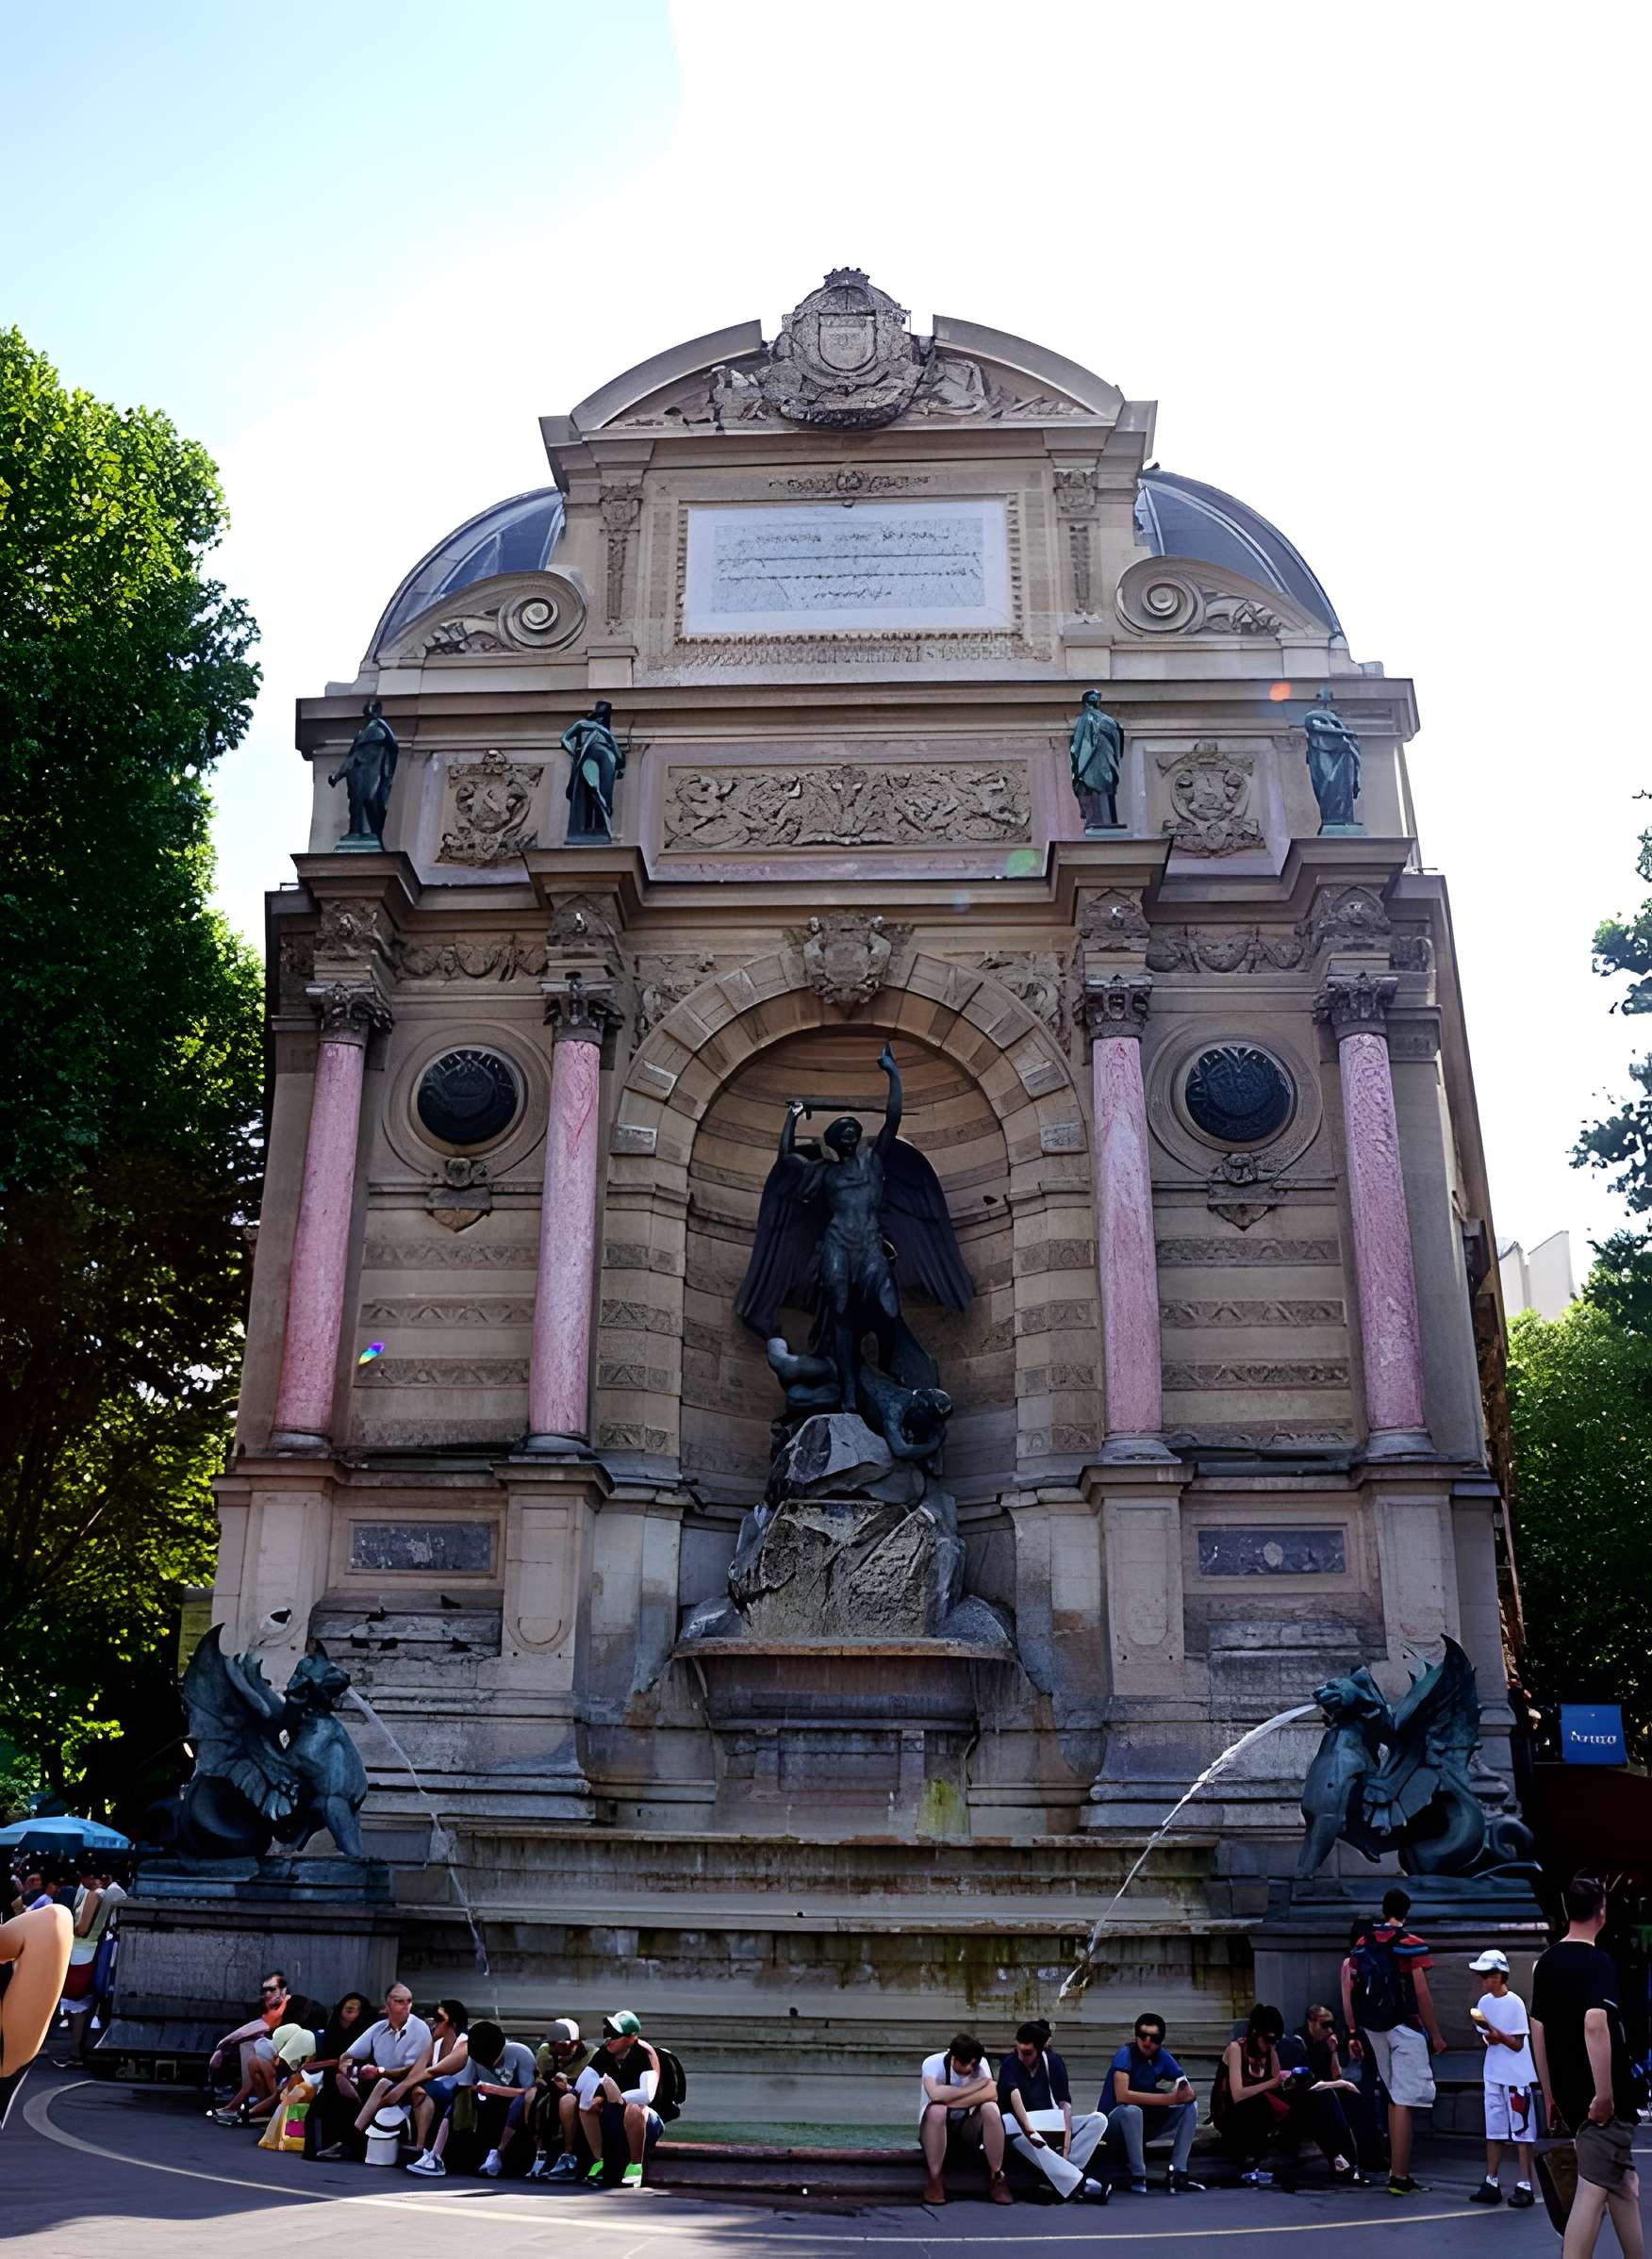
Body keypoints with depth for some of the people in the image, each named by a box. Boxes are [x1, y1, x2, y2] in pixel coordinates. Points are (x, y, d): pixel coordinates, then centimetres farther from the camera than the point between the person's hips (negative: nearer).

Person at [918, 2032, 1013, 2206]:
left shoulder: (980, 2063, -9)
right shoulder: (933, 2063, -18)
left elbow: (991, 2094, -26)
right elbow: (936, 2094, -37)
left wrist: (950, 2100, -29)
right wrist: (977, 2086, -27)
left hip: (968, 2128, 3)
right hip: (936, 2130, -3)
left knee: (990, 2109, -28)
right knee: (936, 2111, -37)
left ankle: (996, 2177, -13)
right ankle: (934, 2180, -22)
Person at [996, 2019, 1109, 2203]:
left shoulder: (1052, 2061, -2)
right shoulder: (1010, 2064, -11)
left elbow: (1064, 2102, -11)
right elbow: (1014, 2095, -30)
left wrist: (1067, 2141, -25)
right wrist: (1029, 2129, -47)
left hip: (1051, 2129, 3)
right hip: (1020, 2126, -3)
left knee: (1098, 2119, -15)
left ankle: (1065, 2173, -31)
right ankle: (1079, 2183, -41)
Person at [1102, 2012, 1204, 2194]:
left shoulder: (1162, 2057, -4)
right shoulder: (1126, 2054, -20)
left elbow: (1189, 2093, -4)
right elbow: (1122, 2096, -35)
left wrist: (1182, 2088, -30)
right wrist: (1168, 2099, -30)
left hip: (1142, 2125, 6)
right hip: (1114, 2123, -6)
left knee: (1190, 2107, -7)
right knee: (1132, 2110, -38)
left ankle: (1176, 2176, -9)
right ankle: (1138, 2177, -22)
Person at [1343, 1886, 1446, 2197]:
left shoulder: (1361, 1943, 8)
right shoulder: (1412, 1944, -8)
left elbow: (1349, 1993, 7)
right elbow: (1422, 1995, -11)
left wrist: (1354, 2033, 11)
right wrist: (1436, 2035, -2)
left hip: (1373, 2028, 6)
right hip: (1405, 2027, -6)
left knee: (1395, 2098, 20)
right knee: (1404, 2101, -3)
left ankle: (1397, 2169, 26)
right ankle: (1399, 2178, -4)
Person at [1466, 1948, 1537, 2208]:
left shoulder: (1515, 2003, -11)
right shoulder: (1485, 2002, 7)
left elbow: (1518, 2044, -12)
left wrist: (1495, 2032, -25)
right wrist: (1487, 2039, -8)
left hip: (1517, 2077, -6)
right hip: (1493, 2075, 6)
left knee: (1521, 2131, 0)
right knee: (1493, 2131, 8)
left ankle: (1525, 2186, 5)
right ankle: (1491, 2184, 14)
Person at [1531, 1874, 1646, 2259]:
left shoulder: (1546, 1963, 9)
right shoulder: (1598, 1962, -13)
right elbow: (1595, 2024, -27)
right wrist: (1605, 2094, -23)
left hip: (1569, 2096, 7)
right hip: (1603, 2099, -7)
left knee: (1623, 2183, 21)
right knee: (1593, 2191, -5)